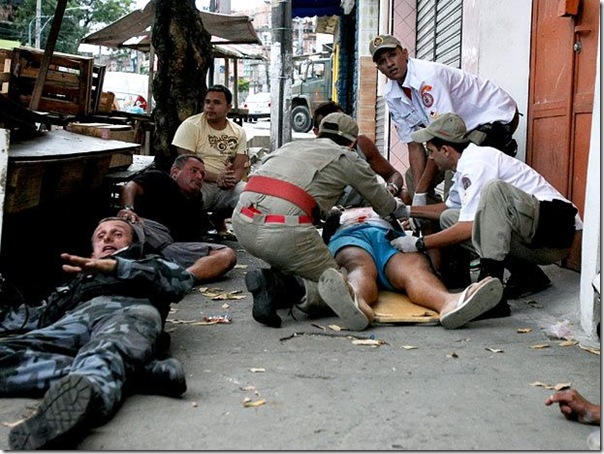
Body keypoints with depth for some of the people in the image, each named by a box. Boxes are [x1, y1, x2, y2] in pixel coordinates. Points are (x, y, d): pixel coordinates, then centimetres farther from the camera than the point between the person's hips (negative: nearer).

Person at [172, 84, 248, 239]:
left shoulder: (239, 132, 9)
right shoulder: (190, 126, -3)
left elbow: (240, 166, 1)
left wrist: (232, 179, -24)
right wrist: (216, 177, -25)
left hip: (228, 186, 4)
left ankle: (219, 219, 7)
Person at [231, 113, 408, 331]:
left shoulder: (291, 145, 29)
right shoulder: (347, 159, 16)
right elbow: (383, 202, 29)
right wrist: (398, 207, 54)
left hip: (242, 222, 6)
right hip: (285, 229, -6)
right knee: (331, 288, 11)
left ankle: (276, 282, 2)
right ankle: (288, 288, -15)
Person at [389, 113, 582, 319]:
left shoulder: (476, 162, -15)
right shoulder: (466, 166, 14)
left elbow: (469, 228, -21)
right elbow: (449, 207, 34)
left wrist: (419, 244, -13)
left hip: (555, 228, -10)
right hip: (532, 241, 10)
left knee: (493, 188, -33)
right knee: (449, 218, 9)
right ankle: (527, 275, 6)